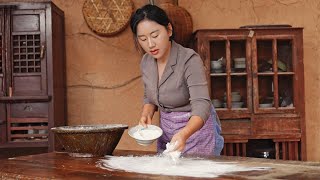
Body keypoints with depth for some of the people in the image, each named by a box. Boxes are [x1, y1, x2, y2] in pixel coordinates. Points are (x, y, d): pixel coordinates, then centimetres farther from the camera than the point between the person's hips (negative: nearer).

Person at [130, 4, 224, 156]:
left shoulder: (189, 60, -24)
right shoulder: (146, 62, -4)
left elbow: (201, 105, -32)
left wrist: (184, 134, -49)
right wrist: (147, 115, -8)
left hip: (196, 129, -6)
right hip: (167, 132, 6)